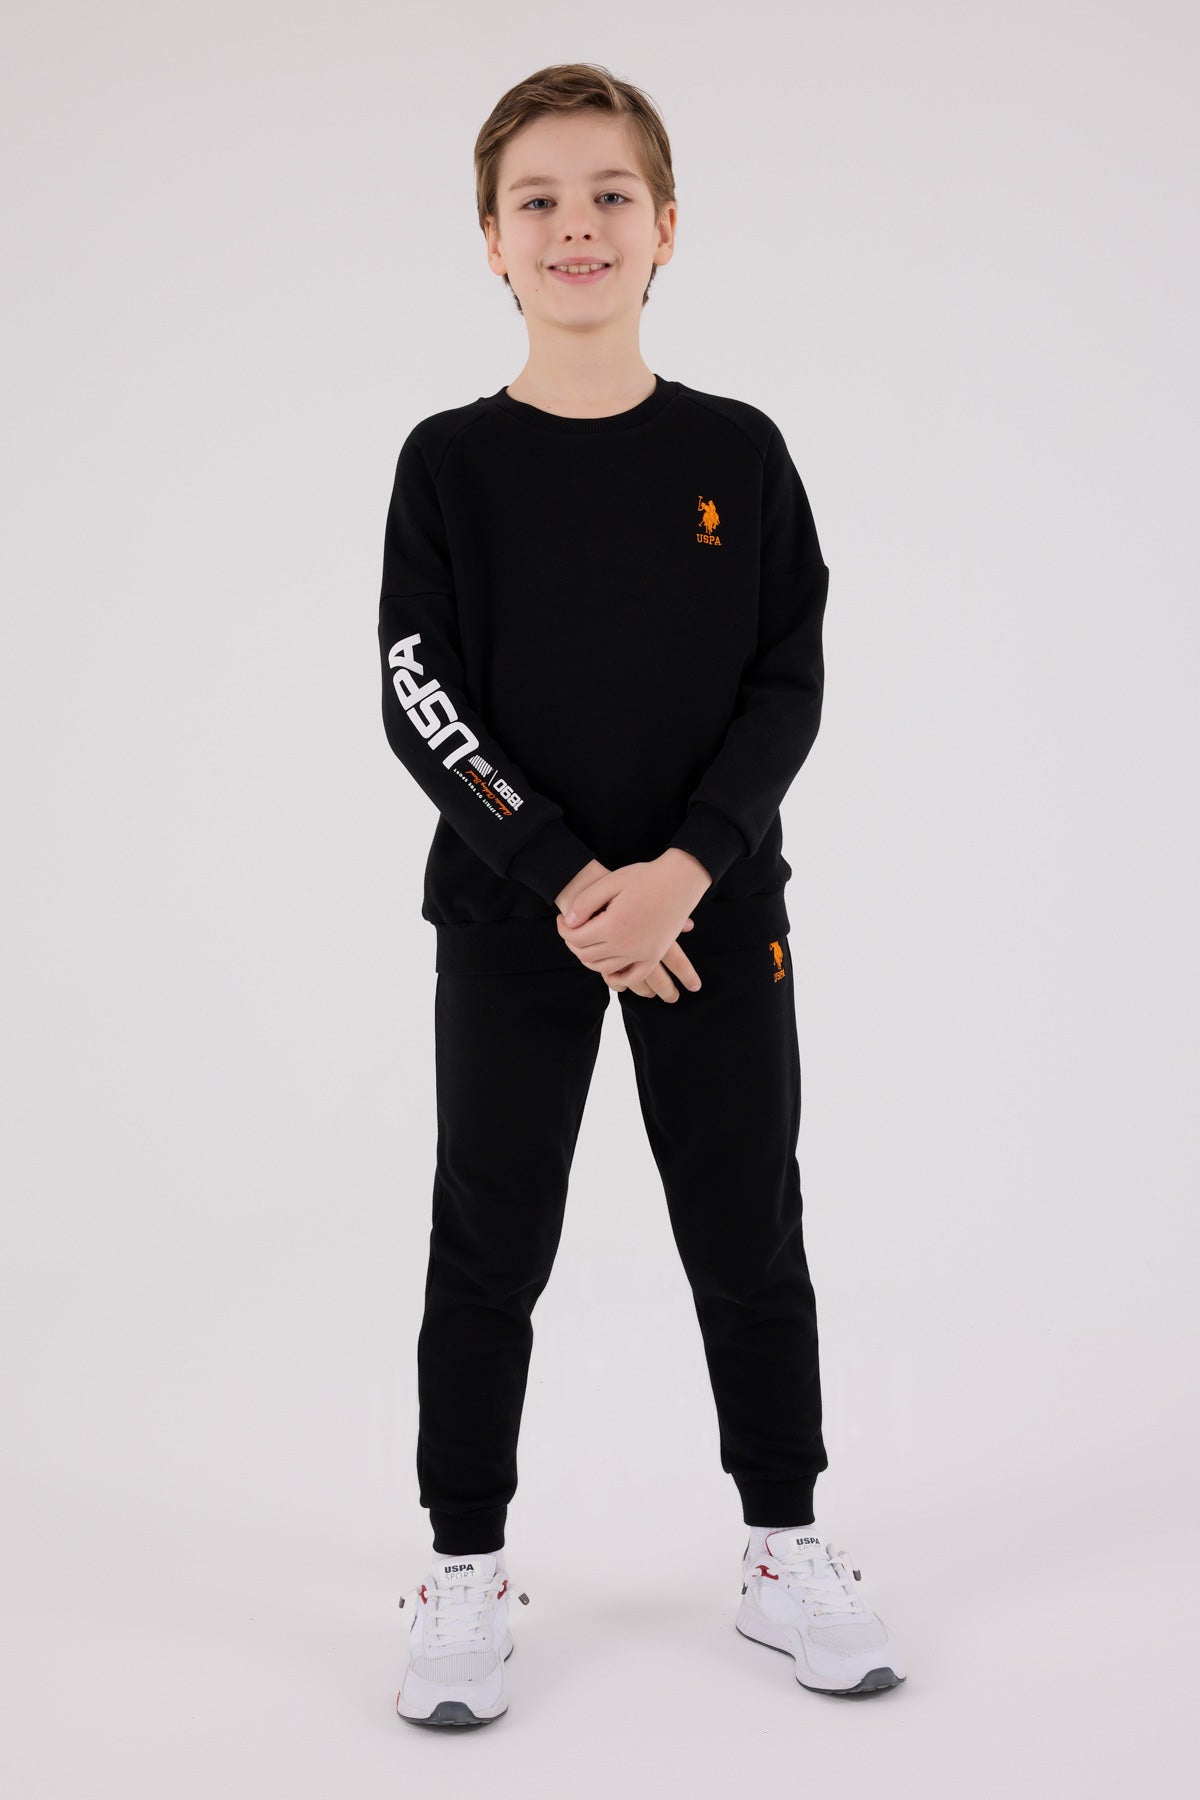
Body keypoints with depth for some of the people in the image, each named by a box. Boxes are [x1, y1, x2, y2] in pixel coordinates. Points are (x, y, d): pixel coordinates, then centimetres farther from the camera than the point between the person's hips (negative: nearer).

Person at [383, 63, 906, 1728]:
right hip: (510, 922, -1)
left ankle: (785, 1553, 27)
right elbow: (421, 703, -8)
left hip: (715, 913, 1)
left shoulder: (736, 454, 0)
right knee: (491, 1250, 7)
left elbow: (790, 685, -4)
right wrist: (566, 884, -18)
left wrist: (680, 871, -16)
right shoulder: (451, 465, -3)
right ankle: (466, 1571, 23)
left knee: (751, 1240, 10)